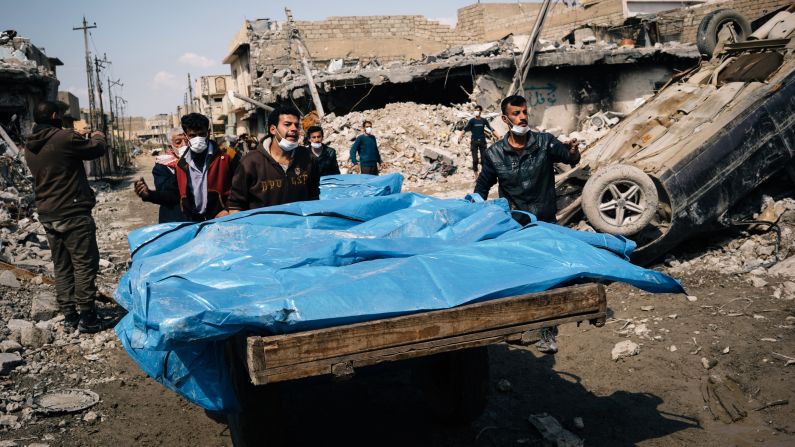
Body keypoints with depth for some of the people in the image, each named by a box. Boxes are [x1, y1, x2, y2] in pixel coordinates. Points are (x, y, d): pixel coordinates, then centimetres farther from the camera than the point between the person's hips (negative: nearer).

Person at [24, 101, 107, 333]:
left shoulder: (30, 147, 9)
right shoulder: (65, 138, -15)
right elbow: (97, 149, -4)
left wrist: (85, 140, 25)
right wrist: (98, 137, 18)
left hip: (47, 215, 8)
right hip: (73, 213, -7)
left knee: (62, 266, 13)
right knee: (85, 263, 0)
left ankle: (69, 316, 17)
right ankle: (86, 316, 2)